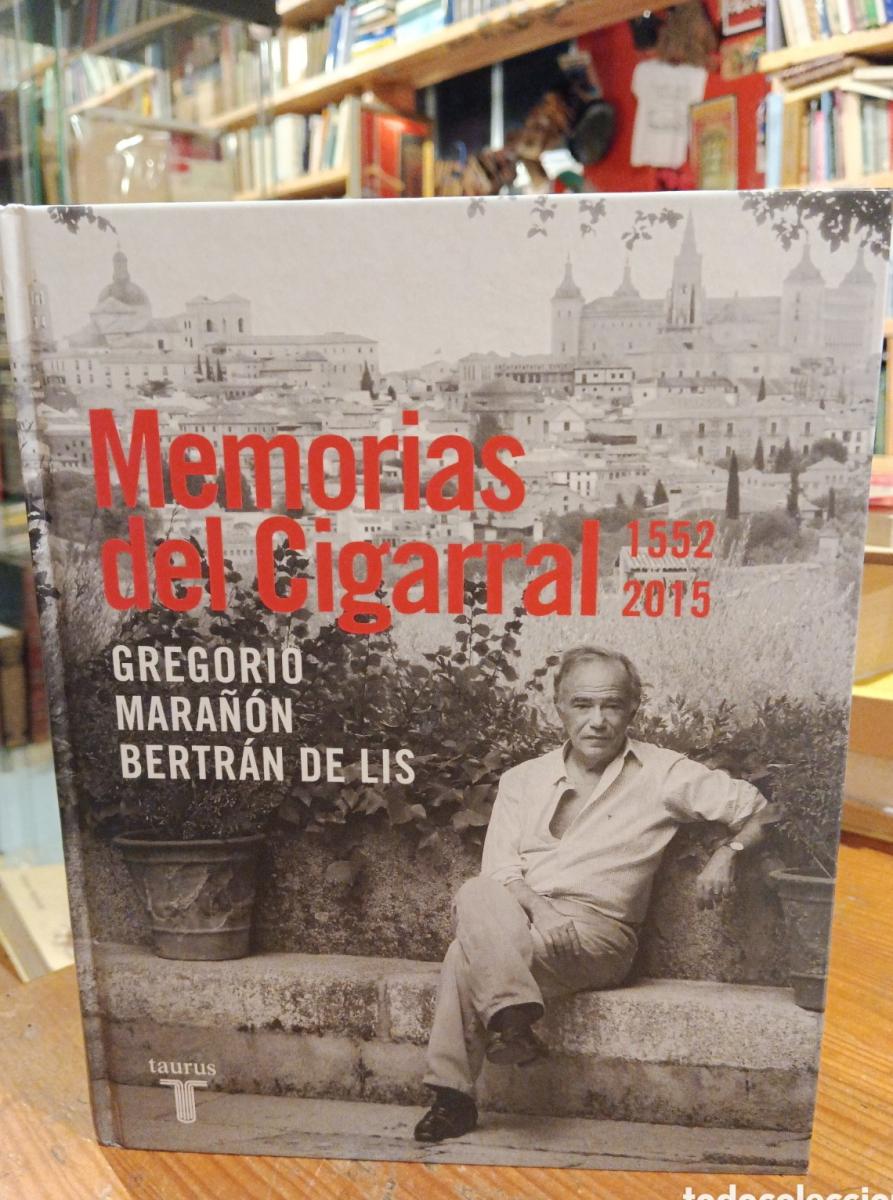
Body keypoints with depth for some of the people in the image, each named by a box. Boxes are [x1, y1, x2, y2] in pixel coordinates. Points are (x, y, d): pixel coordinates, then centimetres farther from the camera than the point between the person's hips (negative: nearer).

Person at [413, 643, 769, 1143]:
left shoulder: (661, 774, 6)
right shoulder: (523, 779, 14)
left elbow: (760, 811, 8)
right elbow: (500, 874, 5)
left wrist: (728, 850, -9)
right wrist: (512, 910, -15)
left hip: (597, 933, -3)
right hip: (517, 920, 4)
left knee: (468, 956, -28)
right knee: (477, 896, -32)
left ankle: (455, 1096, -15)